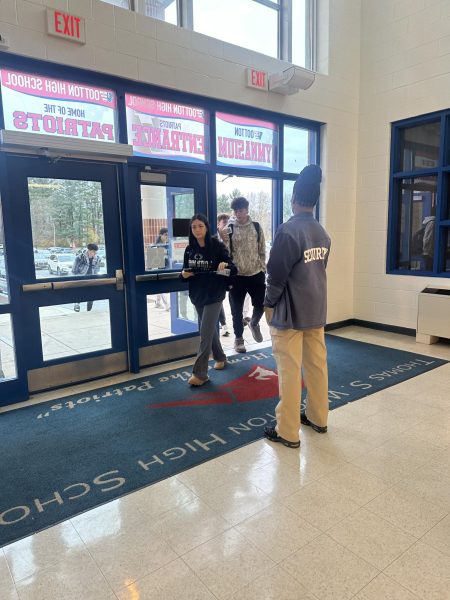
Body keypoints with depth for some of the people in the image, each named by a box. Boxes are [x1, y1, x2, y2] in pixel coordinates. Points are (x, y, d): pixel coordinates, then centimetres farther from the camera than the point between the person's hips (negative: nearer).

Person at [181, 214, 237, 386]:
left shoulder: (217, 246, -11)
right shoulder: (189, 249, 3)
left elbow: (234, 269, -12)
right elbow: (186, 271, 12)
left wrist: (226, 266, -33)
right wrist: (184, 274, -11)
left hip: (214, 295, -5)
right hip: (197, 295, 6)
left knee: (205, 333, -6)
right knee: (210, 329, 19)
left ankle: (200, 373, 0)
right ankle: (220, 357, 40)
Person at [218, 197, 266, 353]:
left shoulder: (256, 227, 3)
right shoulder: (228, 229, -3)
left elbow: (262, 250, 8)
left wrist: (262, 269, 5)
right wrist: (223, 240, -23)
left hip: (256, 274, 2)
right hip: (236, 275, -1)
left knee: (261, 304, 5)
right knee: (237, 310, 7)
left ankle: (254, 324, 37)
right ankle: (238, 338, 25)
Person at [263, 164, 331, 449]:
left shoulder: (288, 230, -17)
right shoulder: (323, 233, 6)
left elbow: (277, 275, -15)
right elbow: (320, 269, 12)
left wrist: (269, 303, 0)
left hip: (290, 313, -7)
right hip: (316, 311, 7)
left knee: (289, 372, 0)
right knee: (317, 365, 16)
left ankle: (288, 431, 10)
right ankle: (318, 418, 31)